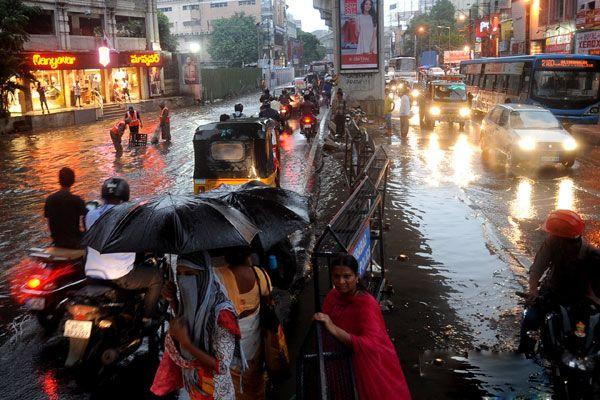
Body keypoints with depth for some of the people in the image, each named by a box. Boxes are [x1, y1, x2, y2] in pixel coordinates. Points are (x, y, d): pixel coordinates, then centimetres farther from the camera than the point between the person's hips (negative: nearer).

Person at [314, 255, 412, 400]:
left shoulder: (367, 304, -28)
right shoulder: (333, 296, -8)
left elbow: (372, 345, -39)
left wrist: (335, 329, -46)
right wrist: (319, 320, -20)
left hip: (372, 364, -5)